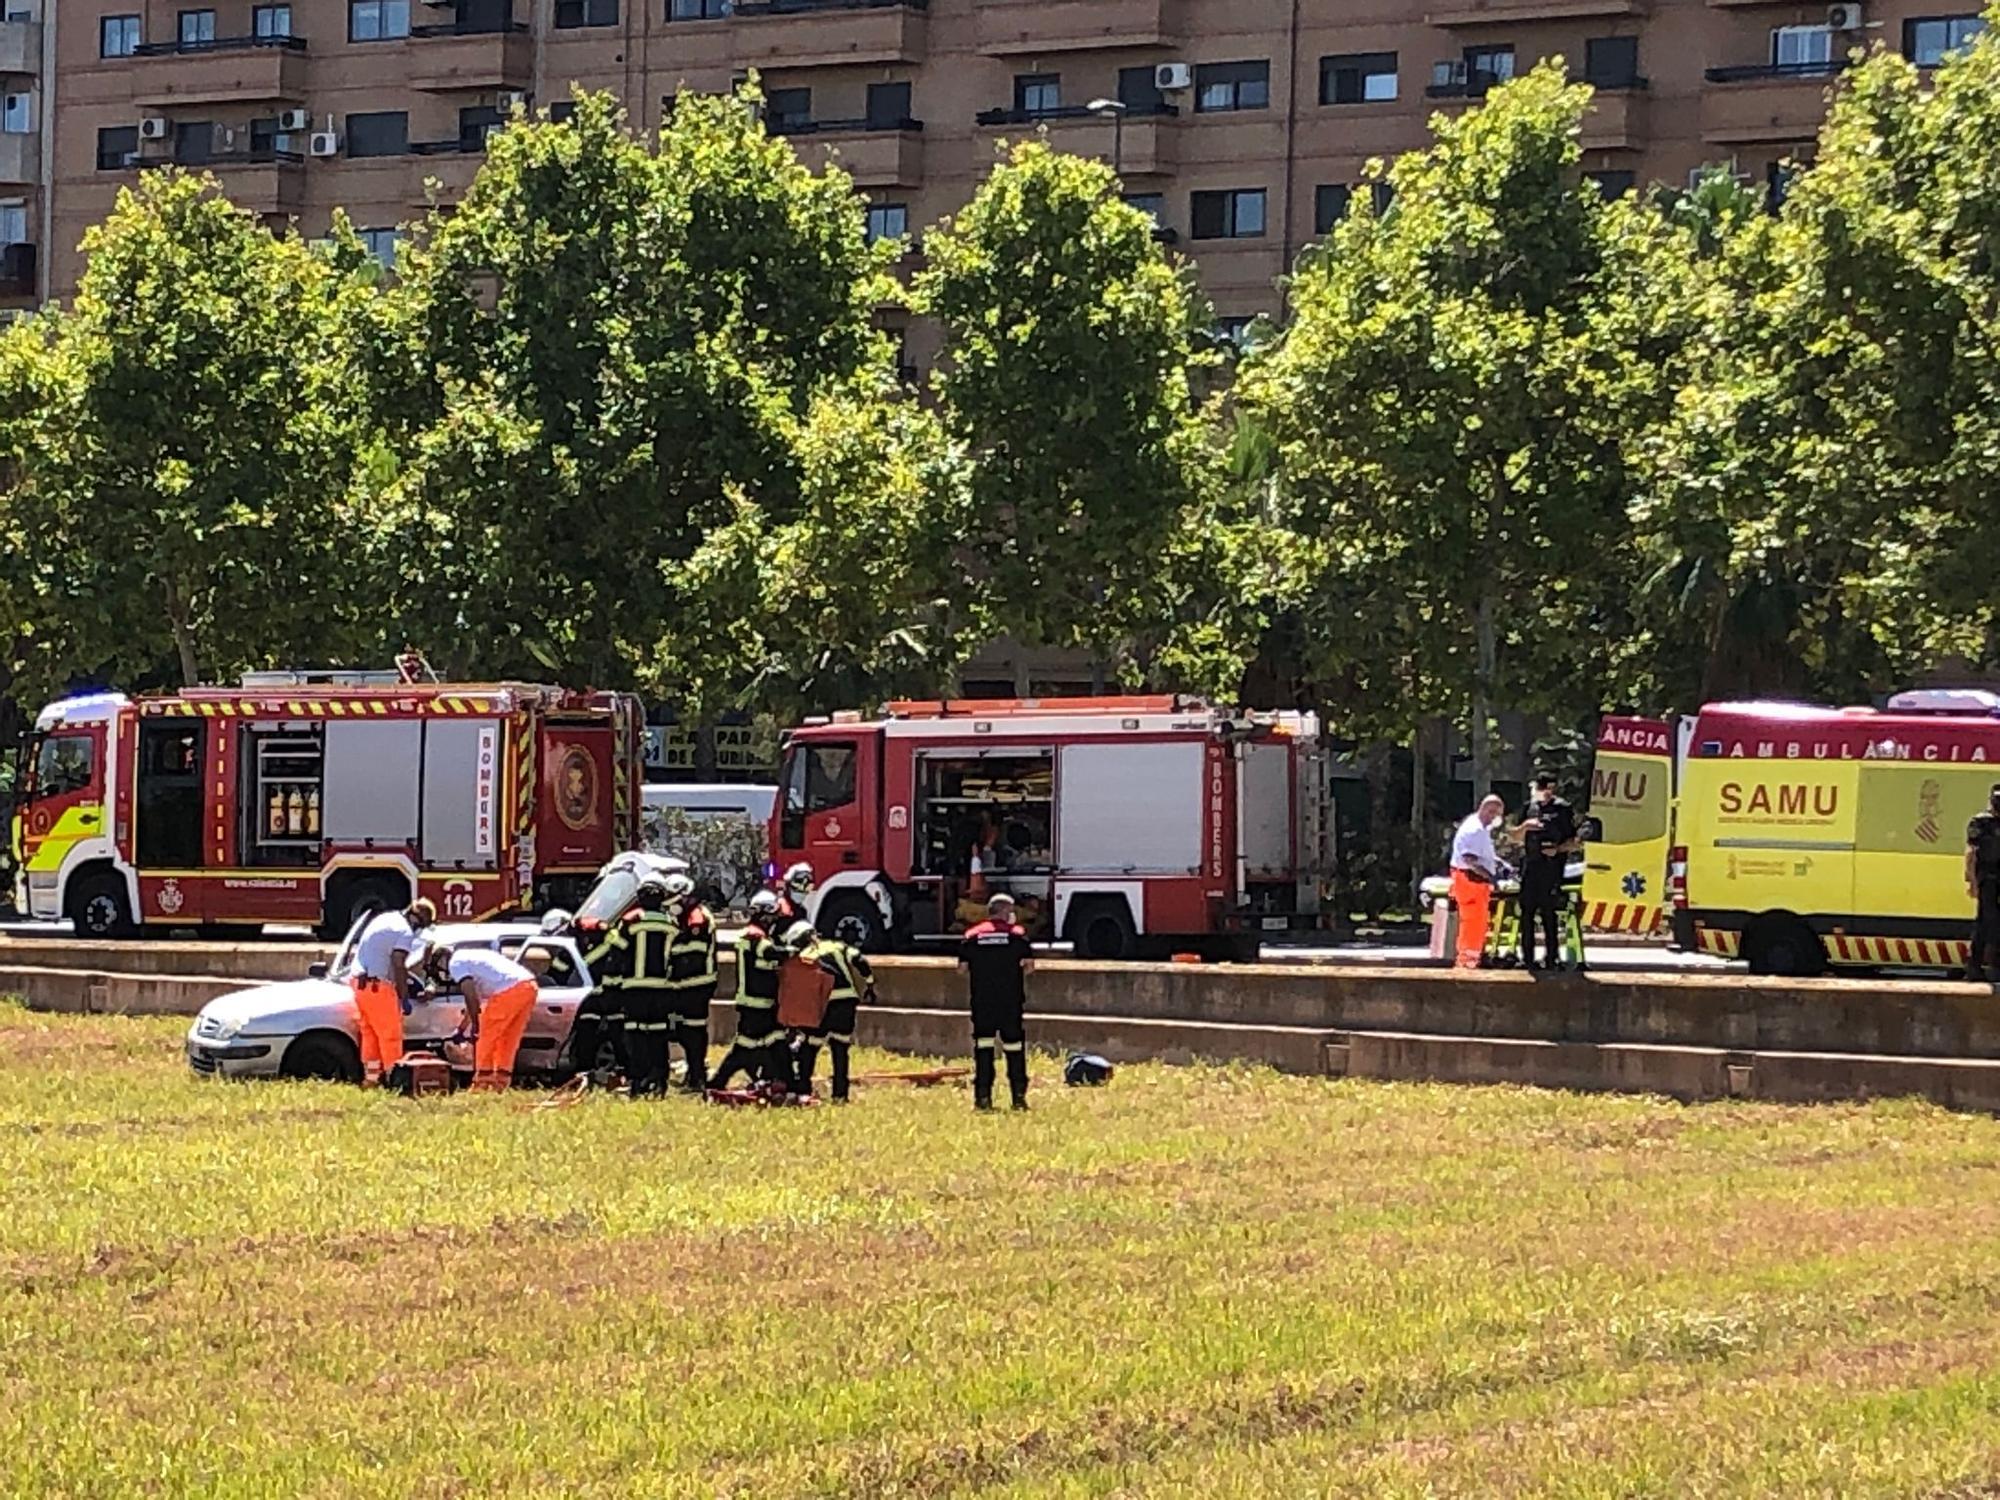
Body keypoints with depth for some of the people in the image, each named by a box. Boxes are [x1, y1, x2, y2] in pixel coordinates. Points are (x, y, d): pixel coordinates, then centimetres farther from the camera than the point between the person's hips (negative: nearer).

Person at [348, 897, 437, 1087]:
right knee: (390, 1035, -3)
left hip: (358, 979, 9)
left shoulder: (383, 919, 15)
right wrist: (403, 997, -10)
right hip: (376, 984, -9)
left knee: (369, 1033, 14)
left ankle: (370, 1077, 16)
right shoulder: (405, 932, -12)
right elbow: (398, 966, -17)